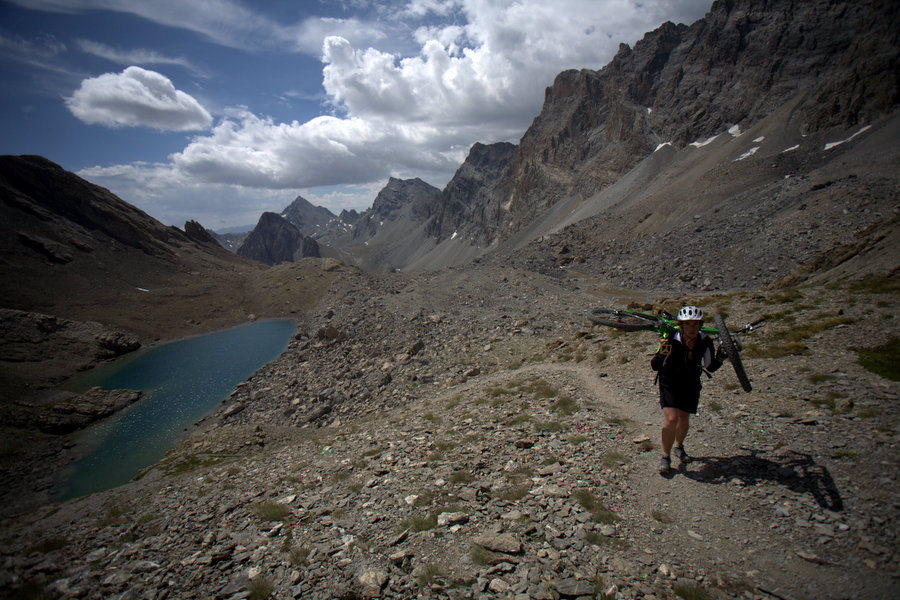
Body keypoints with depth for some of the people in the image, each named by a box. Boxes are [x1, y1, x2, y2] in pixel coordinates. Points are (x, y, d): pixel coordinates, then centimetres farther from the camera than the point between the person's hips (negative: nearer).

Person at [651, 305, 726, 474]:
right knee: (671, 419, -16)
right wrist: (661, 353, -43)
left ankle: (679, 446, 44)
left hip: (691, 382, 3)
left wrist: (719, 358, -24)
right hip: (670, 381, -3)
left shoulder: (705, 342, -19)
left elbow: (710, 367, -5)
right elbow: (655, 366, -25)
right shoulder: (671, 341, -29)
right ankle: (666, 456, 4)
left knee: (684, 419, 14)